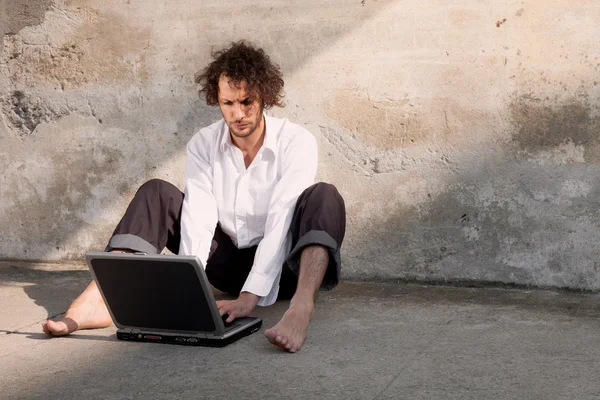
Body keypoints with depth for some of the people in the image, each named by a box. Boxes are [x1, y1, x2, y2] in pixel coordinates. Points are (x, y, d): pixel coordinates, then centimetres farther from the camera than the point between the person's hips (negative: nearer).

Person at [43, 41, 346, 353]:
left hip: (282, 267, -3)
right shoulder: (203, 145, -5)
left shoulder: (296, 142, -15)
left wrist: (251, 296, -37)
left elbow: (281, 221, -26)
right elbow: (199, 217, -18)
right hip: (229, 265, 3)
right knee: (156, 194, -12)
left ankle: (301, 307, -54)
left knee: (323, 197, -30)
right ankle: (98, 301, -30)